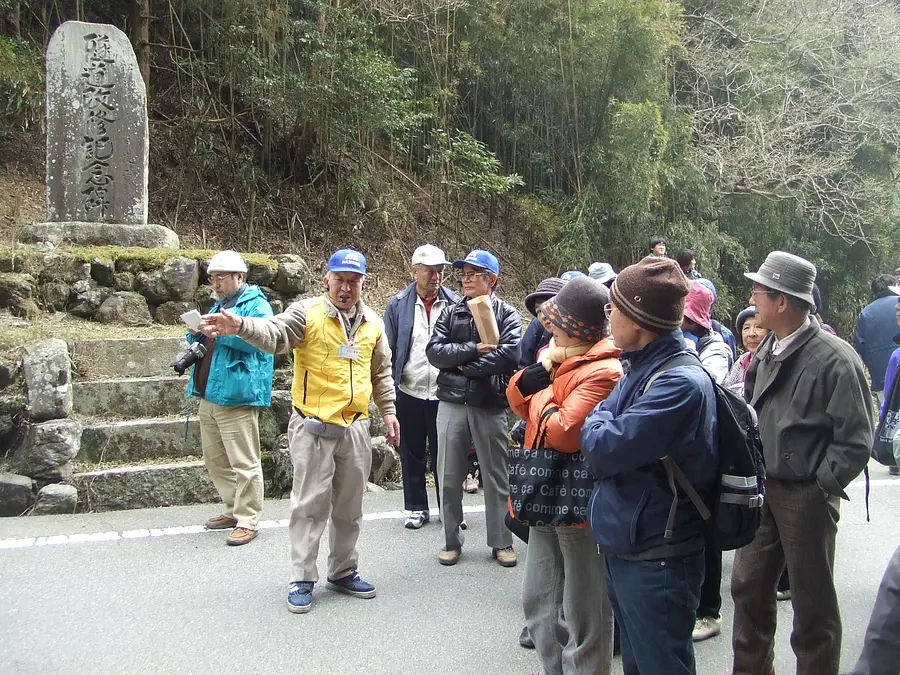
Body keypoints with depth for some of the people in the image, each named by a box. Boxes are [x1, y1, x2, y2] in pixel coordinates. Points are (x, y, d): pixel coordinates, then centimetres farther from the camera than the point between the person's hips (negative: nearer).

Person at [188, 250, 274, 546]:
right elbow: (200, 344, 27)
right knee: (215, 460, 17)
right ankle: (233, 510, 29)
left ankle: (247, 521, 1)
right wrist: (196, 333, 5)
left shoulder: (256, 305, -7)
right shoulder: (219, 305, 21)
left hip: (236, 396, -10)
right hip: (208, 396, 10)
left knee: (244, 463, -6)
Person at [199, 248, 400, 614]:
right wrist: (239, 325, -44)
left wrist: (388, 411, 14)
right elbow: (274, 333, -26)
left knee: (349, 507, 15)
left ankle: (343, 571, 30)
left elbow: (382, 373, 19)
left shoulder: (373, 323, 9)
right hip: (313, 426, -5)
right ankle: (302, 579, 14)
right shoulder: (307, 312, -7)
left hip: (356, 427, 5)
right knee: (310, 504, 1)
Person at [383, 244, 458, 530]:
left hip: (444, 393, -1)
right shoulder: (398, 305, 1)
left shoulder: (454, 303, 0)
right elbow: (388, 350, 2)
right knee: (412, 453, 11)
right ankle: (417, 508, 24)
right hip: (409, 393, 1)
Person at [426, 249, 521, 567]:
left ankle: (501, 541, 21)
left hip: (490, 406, -2)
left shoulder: (507, 315, 0)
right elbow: (434, 351, -4)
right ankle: (451, 541, 21)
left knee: (496, 476, 8)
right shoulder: (451, 312, 9)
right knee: (449, 476, 7)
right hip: (452, 403, 3)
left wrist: (466, 365, -11)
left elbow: (509, 354, -17)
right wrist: (474, 349, -14)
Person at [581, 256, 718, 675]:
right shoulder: (640, 369, 7)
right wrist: (604, 424, -7)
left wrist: (598, 420, -6)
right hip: (623, 548, 9)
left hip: (657, 560, -9)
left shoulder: (681, 382, -23)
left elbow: (602, 450, -23)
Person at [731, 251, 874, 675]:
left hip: (806, 496, -7)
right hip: (762, 487, 7)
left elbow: (855, 440, -15)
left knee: (813, 604, 7)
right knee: (748, 586, 17)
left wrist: (820, 486, -13)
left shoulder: (835, 359, -16)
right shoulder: (767, 351, 6)